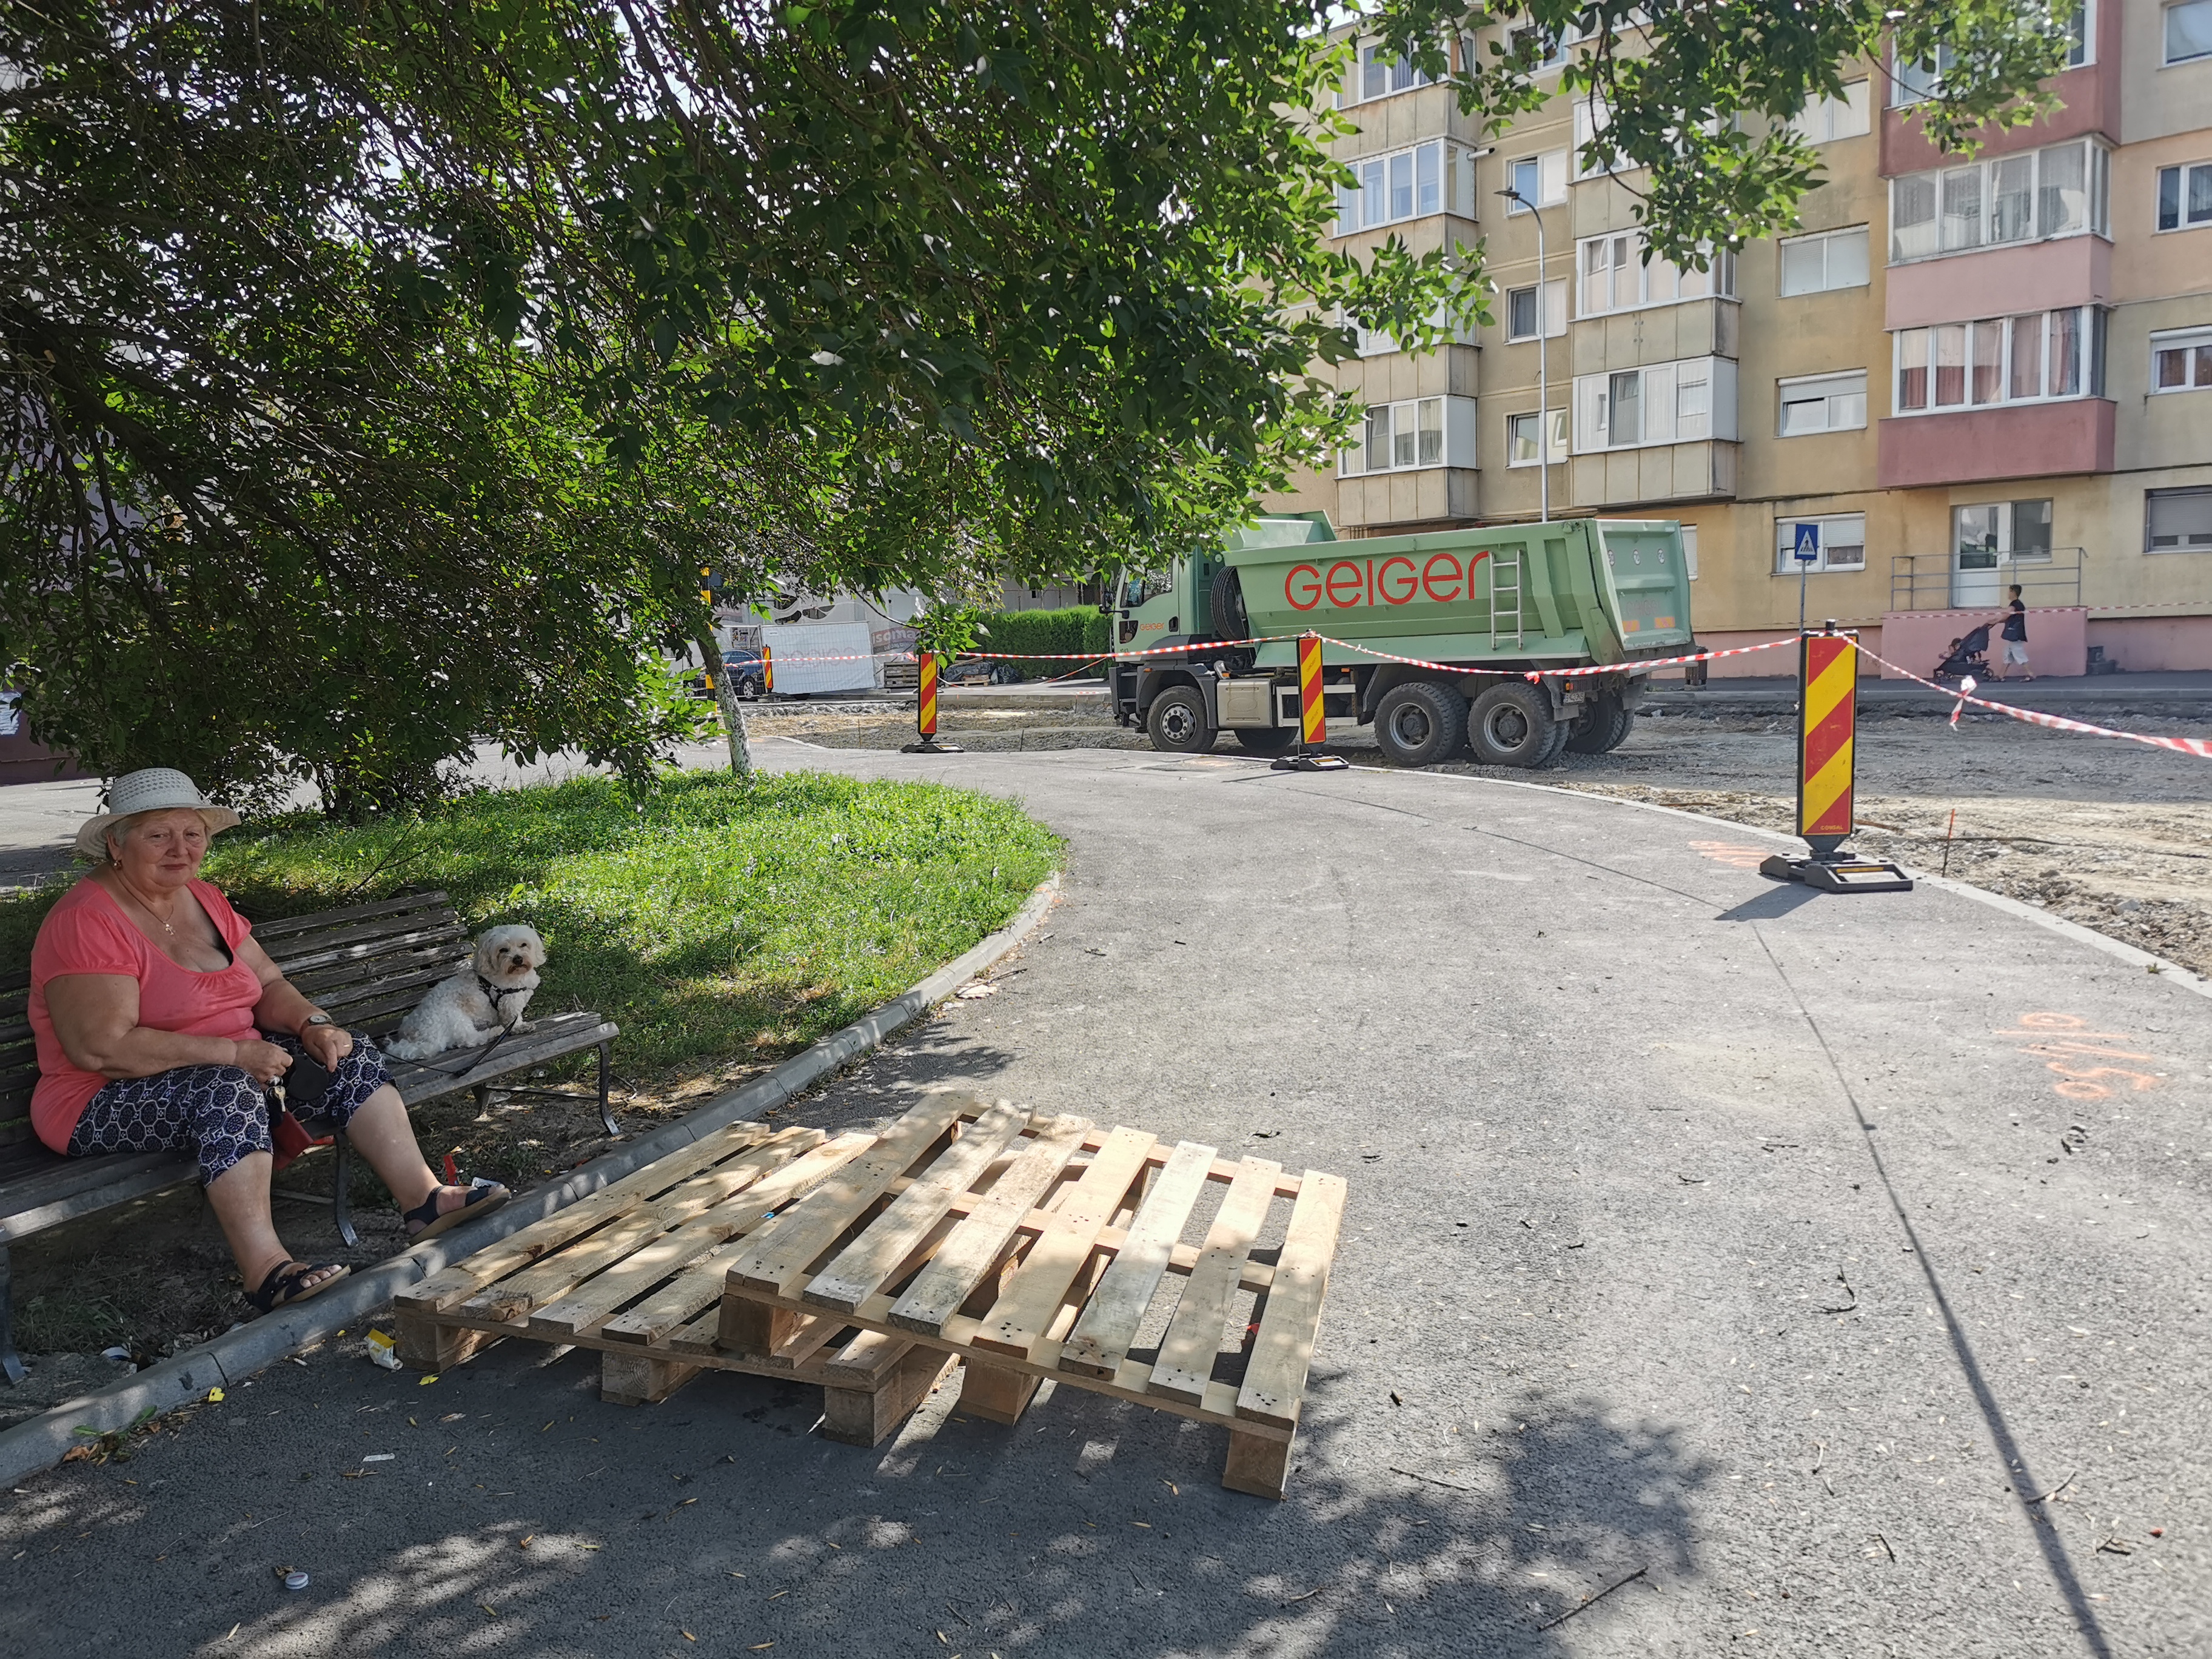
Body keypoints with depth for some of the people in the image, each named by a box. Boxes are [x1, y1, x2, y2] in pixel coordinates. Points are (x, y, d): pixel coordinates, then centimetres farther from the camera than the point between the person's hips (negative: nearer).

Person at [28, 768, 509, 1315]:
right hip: (108, 1105, -8)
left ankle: (423, 1199, -12)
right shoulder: (87, 921, -17)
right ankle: (268, 1272, -38)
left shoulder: (203, 900, 9)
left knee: (349, 1055, -6)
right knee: (227, 1089, -36)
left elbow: (269, 984, 9)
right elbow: (103, 1049, -27)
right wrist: (235, 1052, -26)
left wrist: (313, 1025, -13)